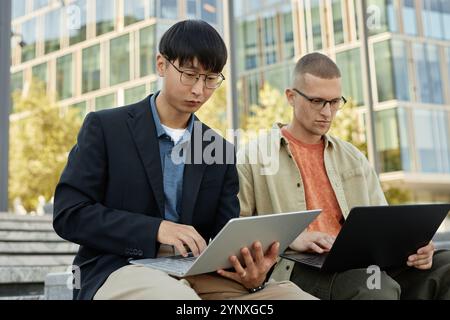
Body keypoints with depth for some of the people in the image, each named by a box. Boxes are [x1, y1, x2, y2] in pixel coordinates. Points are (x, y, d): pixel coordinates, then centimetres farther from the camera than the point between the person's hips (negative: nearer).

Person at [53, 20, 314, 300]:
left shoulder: (221, 151, 14)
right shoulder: (105, 127, 3)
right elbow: (69, 213, -6)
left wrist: (251, 270, -17)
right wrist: (155, 229, -19)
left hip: (197, 275, 4)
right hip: (121, 269, -4)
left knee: (294, 294, -21)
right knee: (177, 296, -39)